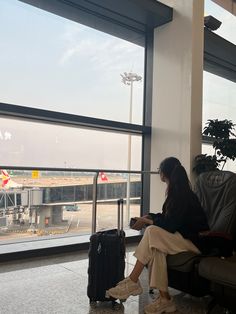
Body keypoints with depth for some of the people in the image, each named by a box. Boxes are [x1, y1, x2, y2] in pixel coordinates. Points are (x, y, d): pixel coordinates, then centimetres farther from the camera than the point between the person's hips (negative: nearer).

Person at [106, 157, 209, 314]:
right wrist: (149, 217, 7)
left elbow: (170, 224, -21)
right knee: (156, 247, -16)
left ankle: (132, 282, -15)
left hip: (194, 241, -8)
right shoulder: (176, 191, 9)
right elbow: (168, 217, 17)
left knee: (152, 232, -23)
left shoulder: (182, 194, -18)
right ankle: (164, 298, -15)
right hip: (183, 236, 8)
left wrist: (148, 221, -9)